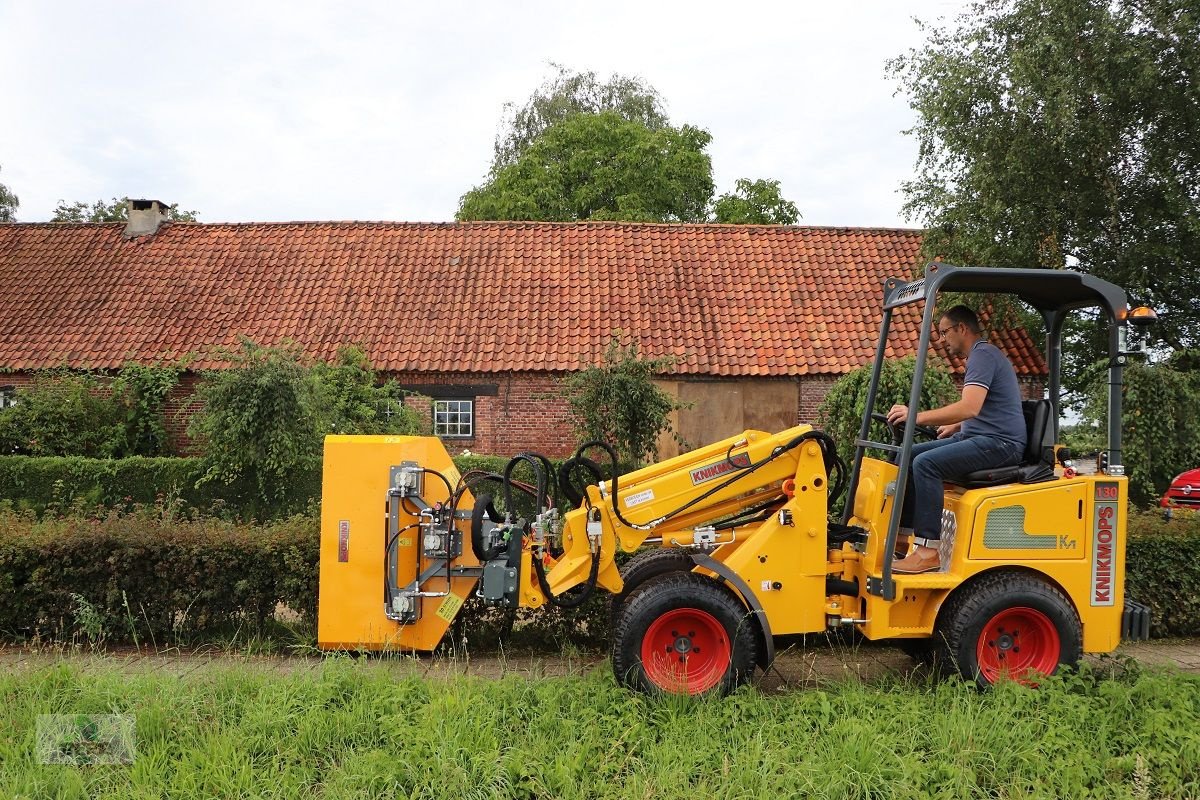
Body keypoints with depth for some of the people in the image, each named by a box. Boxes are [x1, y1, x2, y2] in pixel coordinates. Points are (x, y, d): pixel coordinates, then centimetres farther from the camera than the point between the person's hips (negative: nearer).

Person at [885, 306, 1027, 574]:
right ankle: (905, 533, 4)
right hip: (977, 436, 11)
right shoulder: (981, 355, 21)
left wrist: (917, 416, -27)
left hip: (999, 442, -11)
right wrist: (956, 427, 26)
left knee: (926, 462, -28)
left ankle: (928, 551, -28)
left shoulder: (983, 355, -12)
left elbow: (970, 407, -27)